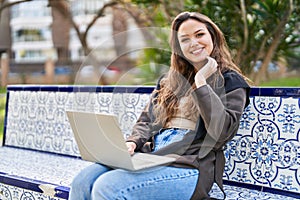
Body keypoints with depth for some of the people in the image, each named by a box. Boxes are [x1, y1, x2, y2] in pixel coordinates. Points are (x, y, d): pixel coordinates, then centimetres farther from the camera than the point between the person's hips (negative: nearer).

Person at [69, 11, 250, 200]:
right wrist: (133, 142, 0)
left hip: (189, 166, -6)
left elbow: (221, 132, -9)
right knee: (82, 181, -19)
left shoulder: (231, 82, 6)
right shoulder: (169, 80, 24)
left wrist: (201, 82, -8)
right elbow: (146, 120, 22)